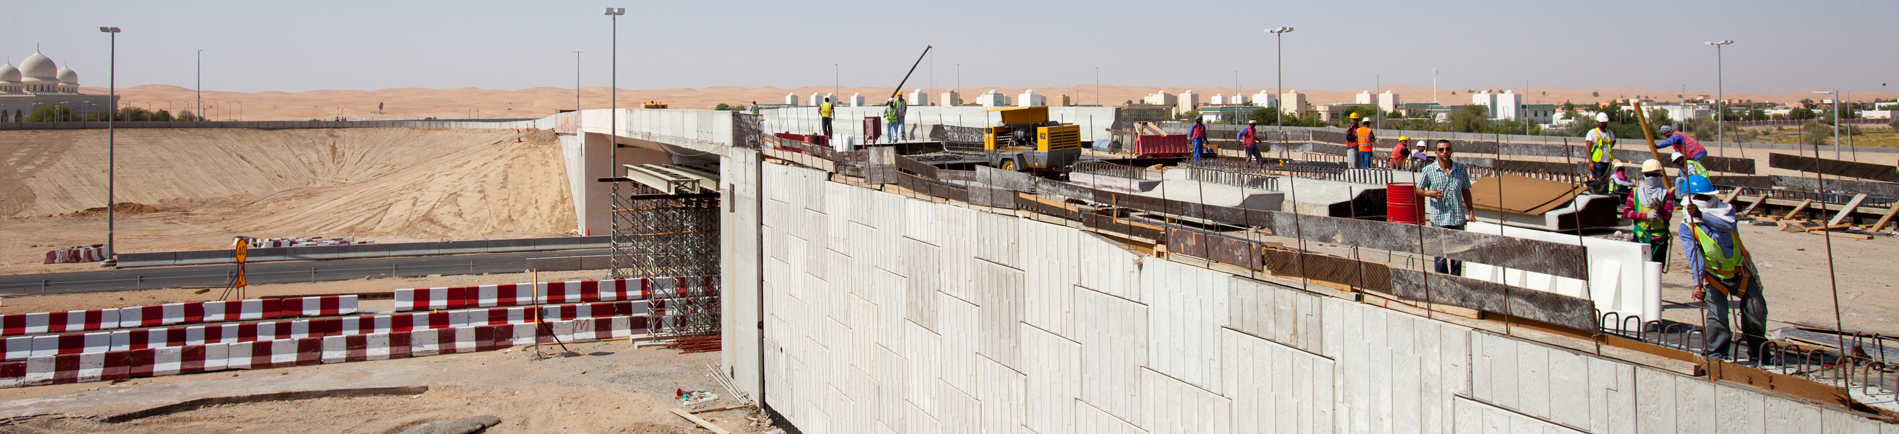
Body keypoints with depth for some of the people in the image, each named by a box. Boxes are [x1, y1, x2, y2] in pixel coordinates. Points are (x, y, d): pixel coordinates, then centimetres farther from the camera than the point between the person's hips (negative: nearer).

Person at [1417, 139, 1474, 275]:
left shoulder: (1461, 169, 6)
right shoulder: (1428, 170, -1)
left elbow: (1466, 191, 14)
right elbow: (1419, 189, 8)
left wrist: (1470, 212, 10)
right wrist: (1428, 193, -14)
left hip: (1458, 218, 2)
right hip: (1439, 219, -2)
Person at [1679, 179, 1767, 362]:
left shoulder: (1725, 210, -5)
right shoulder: (1686, 228, -10)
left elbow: (1728, 225, -30)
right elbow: (1694, 256, -23)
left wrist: (1701, 215, -44)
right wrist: (1697, 283, -36)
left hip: (1741, 272, 3)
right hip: (1714, 276, -3)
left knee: (1757, 309, 6)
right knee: (1717, 314, -16)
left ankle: (1758, 351, 27)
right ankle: (1715, 356, -6)